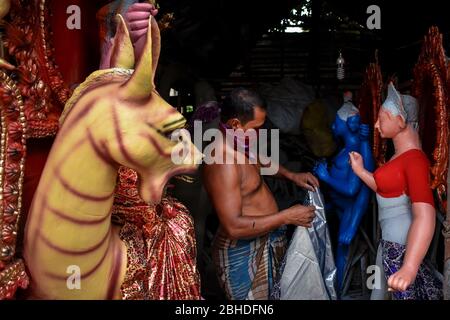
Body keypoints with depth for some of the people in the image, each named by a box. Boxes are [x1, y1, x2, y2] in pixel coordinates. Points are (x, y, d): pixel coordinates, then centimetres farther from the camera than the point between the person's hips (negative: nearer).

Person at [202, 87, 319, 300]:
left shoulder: (237, 143, 1)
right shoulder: (223, 162, -30)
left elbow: (258, 161, 25)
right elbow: (234, 227, -33)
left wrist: (291, 175, 10)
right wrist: (288, 217, -27)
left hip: (264, 242, 10)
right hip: (244, 252, -10)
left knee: (271, 294, 23)